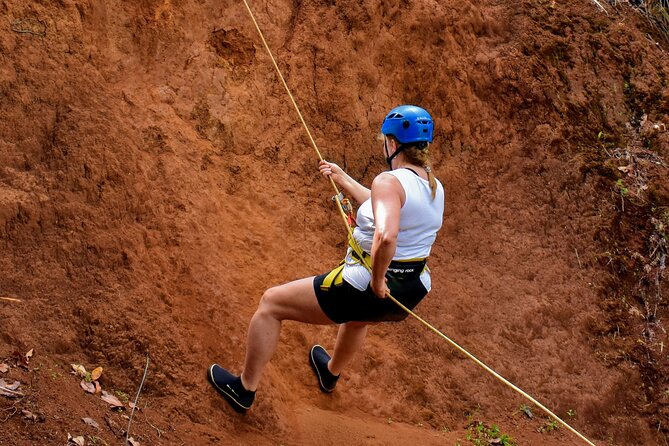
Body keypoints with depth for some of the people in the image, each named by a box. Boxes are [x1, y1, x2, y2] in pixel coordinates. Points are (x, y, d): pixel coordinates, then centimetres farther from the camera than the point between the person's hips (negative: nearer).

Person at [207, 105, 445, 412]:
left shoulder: (389, 181, -22)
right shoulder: (435, 187, 3)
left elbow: (384, 236, -41)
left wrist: (377, 280, -24)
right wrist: (343, 179, 27)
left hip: (365, 288, -8)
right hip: (412, 293, 8)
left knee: (271, 303, 11)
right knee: (357, 315, 45)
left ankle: (244, 389, 22)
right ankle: (331, 373, 70)